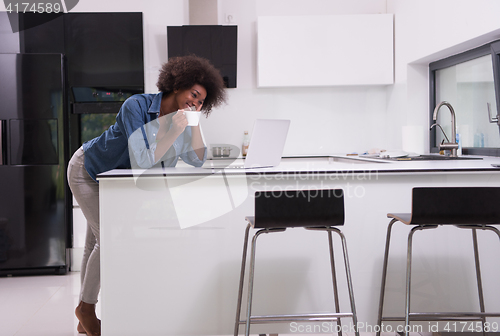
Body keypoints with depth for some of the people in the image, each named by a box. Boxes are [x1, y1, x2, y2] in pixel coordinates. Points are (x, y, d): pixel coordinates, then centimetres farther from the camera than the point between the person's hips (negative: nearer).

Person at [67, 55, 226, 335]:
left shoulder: (181, 119, -12)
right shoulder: (137, 106, -32)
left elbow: (197, 161, -12)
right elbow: (142, 160, -39)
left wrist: (196, 122, -22)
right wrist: (175, 130, -39)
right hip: (88, 171, -7)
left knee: (97, 242, 12)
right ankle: (86, 307, 12)